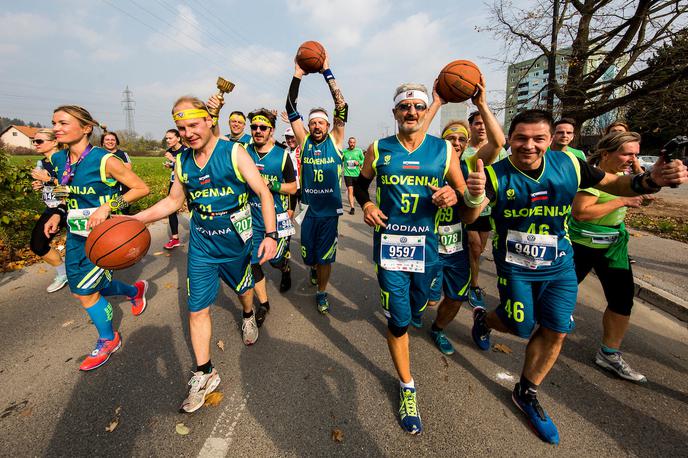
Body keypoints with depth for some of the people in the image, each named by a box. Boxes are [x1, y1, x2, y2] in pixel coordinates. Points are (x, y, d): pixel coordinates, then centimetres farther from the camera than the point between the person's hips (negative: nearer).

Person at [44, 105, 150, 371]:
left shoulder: (105, 160, -19)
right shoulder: (59, 160, 4)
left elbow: (141, 189, -17)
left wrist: (107, 206, -25)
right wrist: (58, 215, 4)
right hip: (76, 232, 8)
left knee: (86, 292, -1)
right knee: (80, 289, 15)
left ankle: (108, 340, 25)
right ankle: (136, 291, 40)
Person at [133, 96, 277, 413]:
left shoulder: (233, 152, -14)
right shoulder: (182, 161, 1)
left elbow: (263, 192, -16)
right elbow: (174, 200, 13)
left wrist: (270, 235, -24)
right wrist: (135, 219, 1)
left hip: (235, 240, -3)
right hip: (201, 244, 4)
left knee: (243, 287, 22)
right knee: (197, 309, 4)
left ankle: (248, 317, 58)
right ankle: (204, 374, 21)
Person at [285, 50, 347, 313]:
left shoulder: (335, 140, -2)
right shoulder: (304, 141, 2)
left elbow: (342, 108, -10)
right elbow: (291, 110, -3)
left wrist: (327, 72, -12)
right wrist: (297, 76, -11)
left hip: (330, 210, -2)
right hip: (308, 209, 2)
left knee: (325, 258, 6)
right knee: (308, 255, 15)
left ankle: (321, 293, 27)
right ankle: (314, 269, 49)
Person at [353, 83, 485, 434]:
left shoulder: (444, 150, -1)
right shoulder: (379, 150, -1)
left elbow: (468, 214, -1)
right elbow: (360, 183, 16)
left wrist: (473, 195, -25)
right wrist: (366, 204, -6)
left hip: (426, 244, 2)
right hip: (390, 243, -1)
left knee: (416, 311, 22)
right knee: (398, 320, 3)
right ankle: (407, 387, 27)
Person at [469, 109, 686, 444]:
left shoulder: (568, 165, -8)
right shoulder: (497, 175, -19)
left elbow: (613, 184, 4)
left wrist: (651, 180, -17)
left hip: (559, 265, 4)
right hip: (515, 267, -4)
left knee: (555, 332, 7)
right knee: (522, 328, 8)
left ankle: (526, 393, 30)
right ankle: (482, 318, 43)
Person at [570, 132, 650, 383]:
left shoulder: (622, 174, 8)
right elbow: (580, 212, -30)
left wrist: (638, 200, 5)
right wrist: (622, 200, -25)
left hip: (614, 245, 8)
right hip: (582, 244, -8)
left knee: (623, 298, 6)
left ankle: (609, 354, 19)